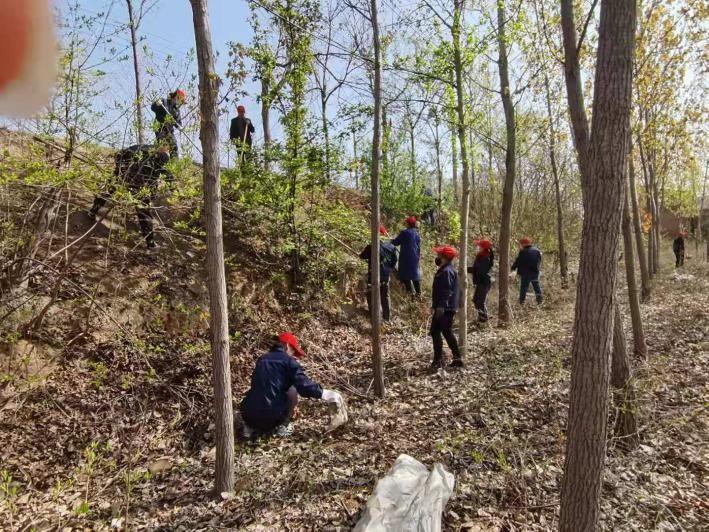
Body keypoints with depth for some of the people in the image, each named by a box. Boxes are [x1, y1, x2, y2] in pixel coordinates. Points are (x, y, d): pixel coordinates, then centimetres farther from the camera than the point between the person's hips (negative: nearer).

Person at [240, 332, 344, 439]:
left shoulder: (262, 359, 19)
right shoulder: (288, 361, 0)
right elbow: (304, 384, -12)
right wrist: (325, 394, -5)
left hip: (249, 415, 6)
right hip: (272, 416, -6)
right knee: (293, 389, 14)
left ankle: (251, 427, 18)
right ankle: (283, 426, 15)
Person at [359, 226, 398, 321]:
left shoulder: (371, 247, -17)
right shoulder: (391, 246, -2)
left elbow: (362, 256, -4)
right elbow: (395, 258, 6)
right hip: (386, 275, 5)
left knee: (372, 296, 9)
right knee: (385, 296, 19)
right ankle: (387, 317, 27)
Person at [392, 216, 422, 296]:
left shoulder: (405, 233, -14)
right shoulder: (417, 234, 7)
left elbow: (396, 242, -7)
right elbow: (418, 246, 14)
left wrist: (392, 241, 14)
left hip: (406, 257, -7)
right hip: (415, 257, 7)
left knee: (405, 274, 1)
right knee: (415, 274, 14)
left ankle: (410, 291, -5)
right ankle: (418, 292, 17)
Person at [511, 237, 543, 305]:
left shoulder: (523, 252, -14)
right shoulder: (537, 251, 6)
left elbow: (517, 262, -8)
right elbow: (539, 261, 15)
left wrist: (513, 268, 8)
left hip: (525, 273, -5)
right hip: (535, 272, 5)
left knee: (524, 287, 2)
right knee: (536, 286, 15)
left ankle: (522, 301, 3)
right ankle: (539, 300, 16)